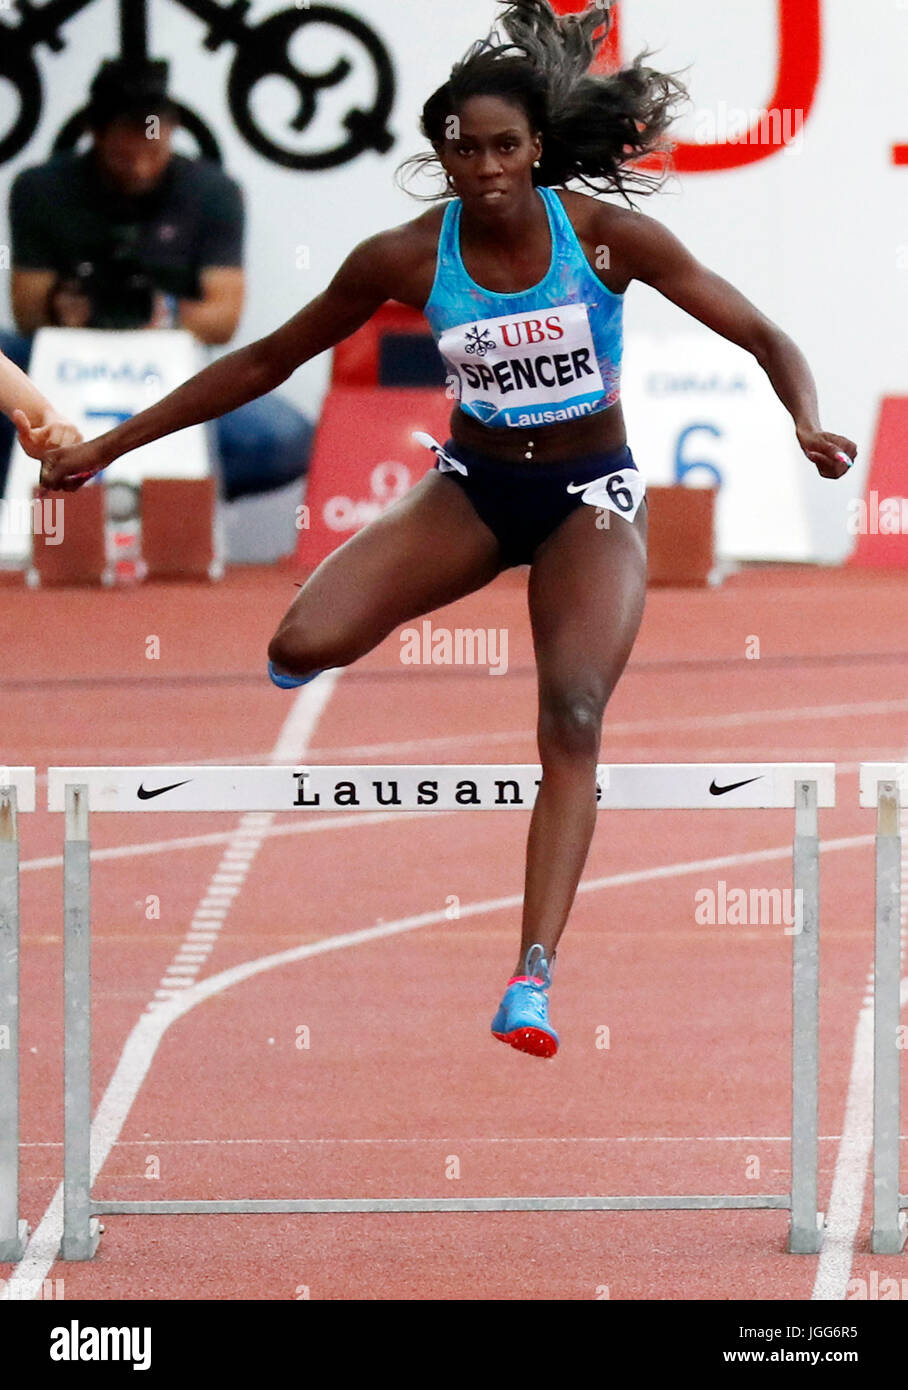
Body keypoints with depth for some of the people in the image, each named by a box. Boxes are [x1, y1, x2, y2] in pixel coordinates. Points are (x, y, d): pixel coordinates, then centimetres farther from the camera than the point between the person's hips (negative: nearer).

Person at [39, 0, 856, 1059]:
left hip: (590, 496, -1)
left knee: (573, 715, -25)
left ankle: (534, 976, -30)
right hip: (472, 486, 2)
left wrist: (807, 425, -31)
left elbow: (763, 337, -10)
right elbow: (268, 359, 0)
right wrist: (116, 443, -1)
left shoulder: (604, 235, -14)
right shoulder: (409, 257, -10)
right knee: (304, 647, -24)